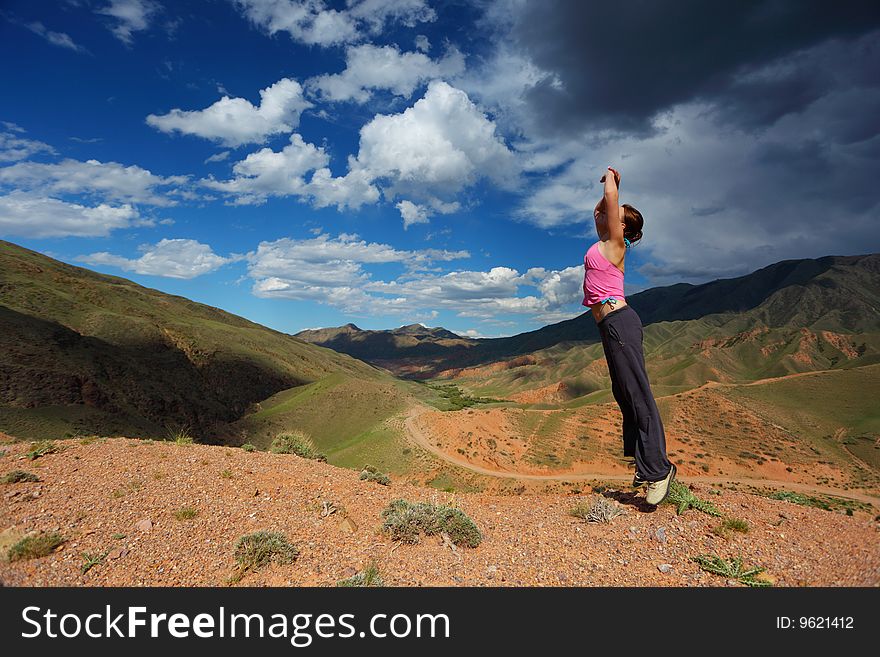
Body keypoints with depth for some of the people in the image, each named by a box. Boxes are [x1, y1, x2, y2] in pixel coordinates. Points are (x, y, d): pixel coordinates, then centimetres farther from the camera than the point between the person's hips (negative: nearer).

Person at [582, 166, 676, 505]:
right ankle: (647, 464, 17)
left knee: (637, 394, -9)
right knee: (625, 395, 10)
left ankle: (658, 469, -5)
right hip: (612, 325, 9)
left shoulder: (615, 243, -3)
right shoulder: (606, 242, 19)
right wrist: (609, 183, 29)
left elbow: (611, 197, -10)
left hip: (618, 322, -9)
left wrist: (611, 179, 8)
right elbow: (599, 209, 35)